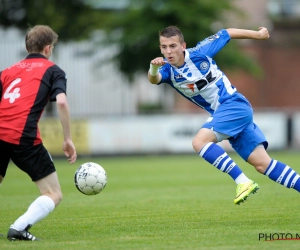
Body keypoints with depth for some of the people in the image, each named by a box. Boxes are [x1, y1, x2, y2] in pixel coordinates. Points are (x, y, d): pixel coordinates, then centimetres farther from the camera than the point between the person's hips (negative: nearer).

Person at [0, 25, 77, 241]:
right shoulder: (52, 70, 12)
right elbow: (61, 102, -5)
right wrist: (68, 139, -2)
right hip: (24, 138, -5)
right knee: (54, 195, 4)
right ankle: (19, 228, -18)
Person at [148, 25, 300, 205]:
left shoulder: (198, 53, -10)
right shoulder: (168, 69, -1)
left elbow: (227, 34, 4)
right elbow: (154, 79, -25)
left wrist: (258, 34, 14)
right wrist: (154, 68, -48)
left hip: (234, 104, -6)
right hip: (220, 113, 6)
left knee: (200, 142, -25)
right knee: (263, 164, 1)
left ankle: (243, 182, -25)